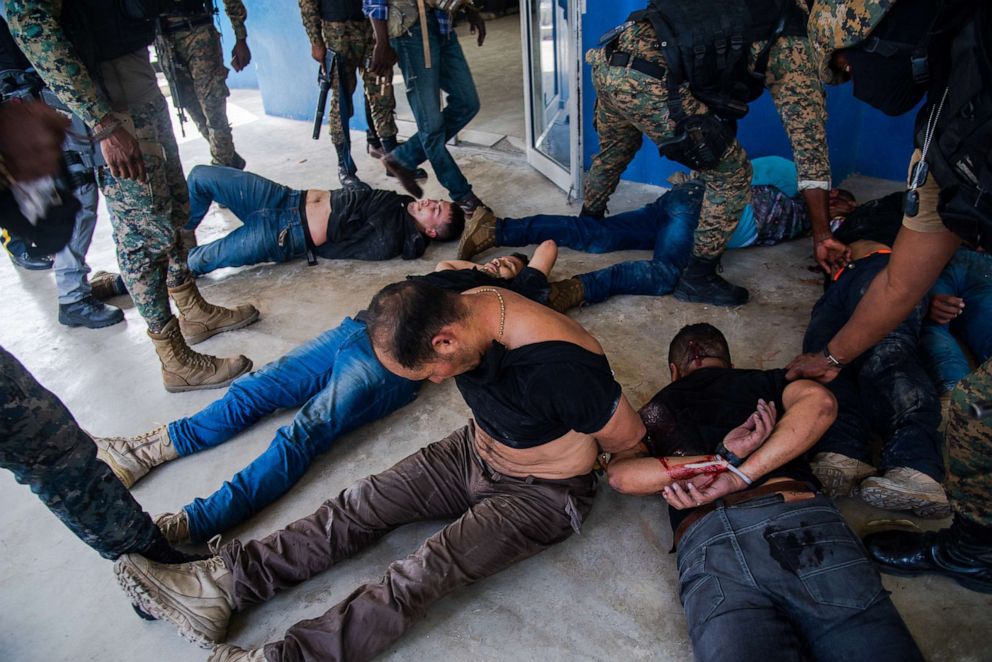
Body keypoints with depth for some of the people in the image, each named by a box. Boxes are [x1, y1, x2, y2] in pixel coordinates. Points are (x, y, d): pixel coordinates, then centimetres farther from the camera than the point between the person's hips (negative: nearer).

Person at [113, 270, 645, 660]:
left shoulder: (559, 366, -37)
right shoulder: (461, 306, -13)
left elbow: (627, 437, -21)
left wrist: (572, 446, -3)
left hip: (542, 495, -6)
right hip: (472, 453, 6)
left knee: (426, 571, -22)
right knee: (362, 505, -5)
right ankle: (221, 584, -2)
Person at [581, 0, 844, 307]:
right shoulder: (790, 45, 11)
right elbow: (809, 140, 9)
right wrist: (822, 236, 11)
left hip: (607, 60, 8)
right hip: (649, 80, -8)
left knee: (612, 153, 35)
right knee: (732, 175, 7)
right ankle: (697, 279, 16)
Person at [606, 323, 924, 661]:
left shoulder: (655, 411, 28)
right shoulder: (768, 381, 30)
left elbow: (619, 474, 10)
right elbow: (819, 401, 7)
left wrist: (724, 459, 5)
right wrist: (739, 475, 2)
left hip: (710, 541, 0)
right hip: (804, 515, 1)